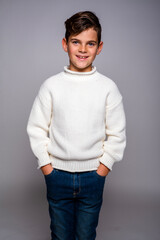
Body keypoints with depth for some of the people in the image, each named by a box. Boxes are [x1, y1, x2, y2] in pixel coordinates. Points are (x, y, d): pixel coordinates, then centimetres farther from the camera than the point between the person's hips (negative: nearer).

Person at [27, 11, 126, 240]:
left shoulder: (108, 87, -5)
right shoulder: (51, 85, -5)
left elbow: (117, 134, 0)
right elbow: (37, 129, 0)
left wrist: (104, 166, -4)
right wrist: (45, 165, -3)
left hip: (93, 176, 0)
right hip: (57, 175, 0)